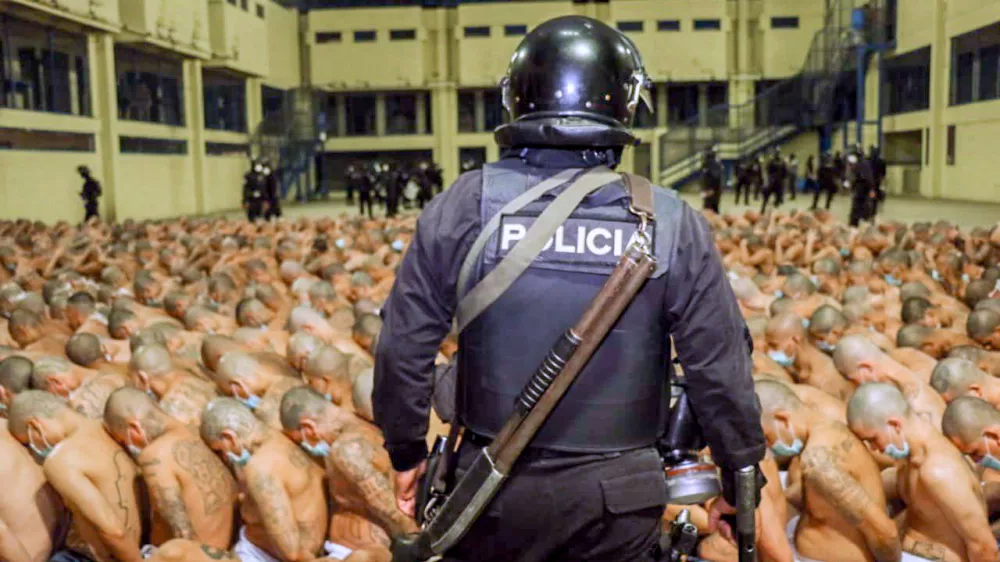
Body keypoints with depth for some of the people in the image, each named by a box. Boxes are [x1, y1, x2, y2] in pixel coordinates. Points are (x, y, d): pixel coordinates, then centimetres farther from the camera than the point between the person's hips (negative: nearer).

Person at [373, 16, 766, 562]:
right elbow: (720, 367, -6)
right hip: (618, 497, 0)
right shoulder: (672, 222, -11)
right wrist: (741, 477, 9)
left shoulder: (465, 206, -11)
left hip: (494, 489, 0)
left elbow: (403, 345, -6)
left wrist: (406, 450, 8)